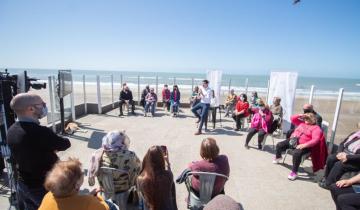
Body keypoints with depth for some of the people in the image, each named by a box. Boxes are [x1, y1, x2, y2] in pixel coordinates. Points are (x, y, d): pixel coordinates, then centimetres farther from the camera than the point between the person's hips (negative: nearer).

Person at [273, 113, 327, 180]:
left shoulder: (316, 128, -5)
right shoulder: (302, 123, 17)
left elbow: (315, 140, -18)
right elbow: (292, 118, 22)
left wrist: (304, 145, -30)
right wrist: (300, 115, 5)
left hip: (302, 145, -7)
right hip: (293, 140, 7)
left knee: (296, 153, -36)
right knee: (279, 145, 4)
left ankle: (294, 172, -22)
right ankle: (278, 157, 36)